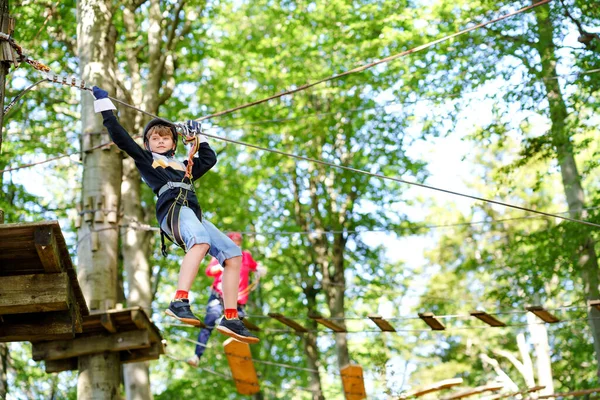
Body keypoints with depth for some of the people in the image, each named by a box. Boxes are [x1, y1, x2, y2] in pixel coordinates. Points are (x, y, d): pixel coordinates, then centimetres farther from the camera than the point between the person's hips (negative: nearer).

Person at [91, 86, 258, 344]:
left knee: (233, 254, -3)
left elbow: (209, 159, 48)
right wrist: (104, 104, 15)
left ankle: (231, 319, -6)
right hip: (173, 208, -7)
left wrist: (197, 136, 47)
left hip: (194, 215, 7)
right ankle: (180, 302, -53)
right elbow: (119, 136, 13)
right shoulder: (144, 158, 20)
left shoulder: (183, 166, 36)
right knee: (201, 241, -38)